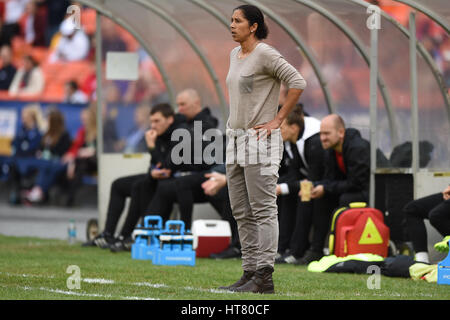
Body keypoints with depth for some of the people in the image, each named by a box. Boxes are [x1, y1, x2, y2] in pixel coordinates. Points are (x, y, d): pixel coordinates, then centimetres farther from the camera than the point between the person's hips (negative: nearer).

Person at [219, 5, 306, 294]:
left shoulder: (265, 54, -12)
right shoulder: (235, 54, 15)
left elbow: (298, 83, -18)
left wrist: (277, 120, -15)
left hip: (261, 139, -9)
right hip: (237, 140, 9)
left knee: (263, 210, -9)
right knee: (241, 212, 8)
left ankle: (264, 278, -9)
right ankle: (250, 273, 12)